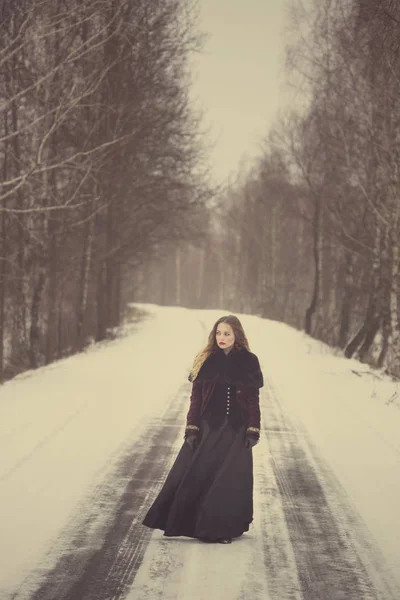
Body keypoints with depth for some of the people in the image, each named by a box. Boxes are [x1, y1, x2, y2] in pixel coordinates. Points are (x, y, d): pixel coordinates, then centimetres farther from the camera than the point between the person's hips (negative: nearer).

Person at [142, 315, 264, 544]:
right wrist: (192, 429, -6)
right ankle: (184, 522, 13)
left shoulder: (249, 361, -2)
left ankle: (223, 529, 13)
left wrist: (253, 431, -7)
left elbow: (254, 399, -2)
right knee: (194, 475, 0)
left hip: (235, 430, -1)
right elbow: (196, 396, 1)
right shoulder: (206, 361, 1)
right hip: (208, 427, 1)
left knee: (230, 480, 2)